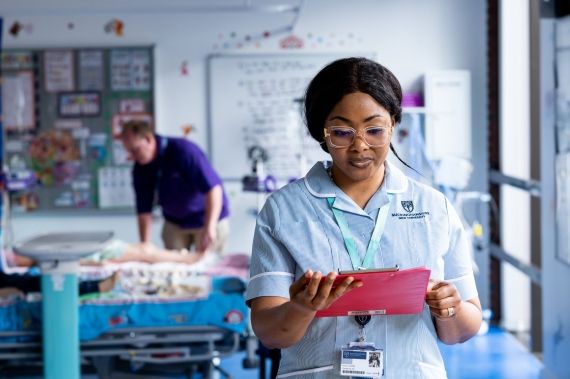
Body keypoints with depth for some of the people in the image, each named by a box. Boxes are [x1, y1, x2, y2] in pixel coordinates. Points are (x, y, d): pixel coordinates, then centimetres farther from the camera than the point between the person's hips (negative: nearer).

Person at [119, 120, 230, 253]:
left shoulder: (184, 151, -24)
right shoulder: (141, 168, -7)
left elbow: (213, 187, -29)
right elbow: (144, 209, -3)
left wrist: (209, 228, -37)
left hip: (207, 219, -5)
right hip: (174, 223, 5)